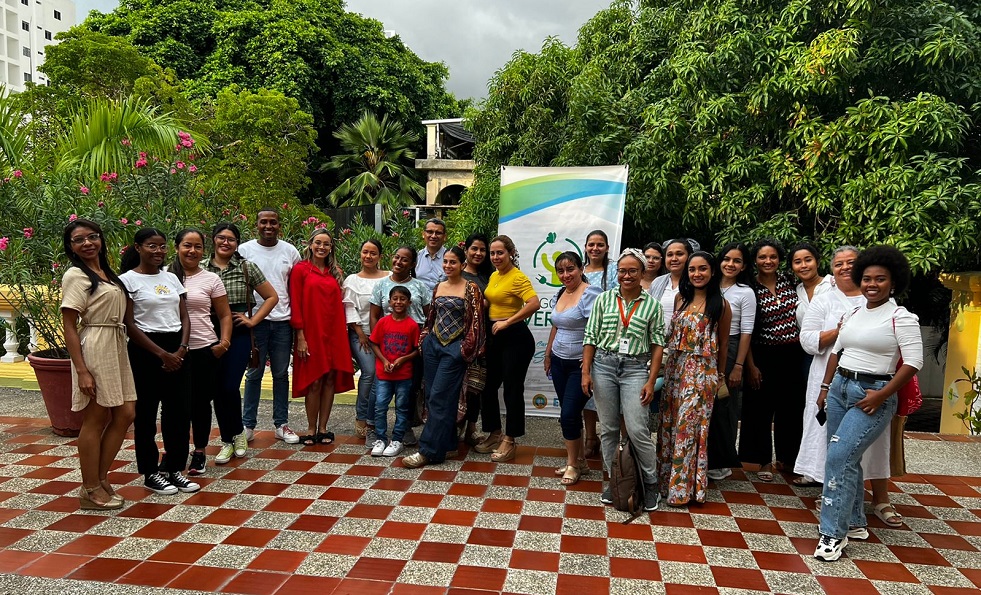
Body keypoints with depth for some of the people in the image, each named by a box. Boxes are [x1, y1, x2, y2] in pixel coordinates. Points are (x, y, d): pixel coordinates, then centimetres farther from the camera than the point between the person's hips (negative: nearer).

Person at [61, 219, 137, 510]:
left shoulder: (107, 273, 15)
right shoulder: (75, 275, -8)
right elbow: (69, 326, -12)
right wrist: (81, 371, -17)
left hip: (117, 347, 8)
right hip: (94, 349, -8)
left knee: (125, 414, 8)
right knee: (96, 419, 0)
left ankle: (101, 478, 21)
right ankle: (90, 491, 12)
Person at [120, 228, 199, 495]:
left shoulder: (171, 278, 12)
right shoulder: (128, 279, -4)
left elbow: (184, 318, 10)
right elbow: (129, 325, -9)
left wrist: (181, 350, -6)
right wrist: (162, 354, -13)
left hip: (177, 349, 5)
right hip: (145, 350, -5)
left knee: (180, 411, 6)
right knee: (146, 413, 5)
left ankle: (174, 468, 20)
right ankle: (150, 473, 18)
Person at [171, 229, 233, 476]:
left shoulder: (211, 279, 2)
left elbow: (224, 315, 6)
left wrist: (224, 342, -8)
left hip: (204, 350, 0)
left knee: (201, 401, 8)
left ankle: (199, 451, 23)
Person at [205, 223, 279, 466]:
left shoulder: (247, 267, 1)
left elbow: (272, 297, 5)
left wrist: (252, 320, -1)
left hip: (238, 334, -2)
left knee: (230, 387, -8)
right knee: (217, 389, 5)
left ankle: (237, 433, 18)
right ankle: (227, 441, 20)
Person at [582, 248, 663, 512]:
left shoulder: (652, 304, 1)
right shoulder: (604, 299, 4)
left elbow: (657, 344, 1)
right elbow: (590, 338, 4)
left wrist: (651, 381, -5)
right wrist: (586, 372, -2)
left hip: (635, 369, -2)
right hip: (604, 365, 2)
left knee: (637, 431, -5)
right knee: (608, 429, 9)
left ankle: (650, 484, 16)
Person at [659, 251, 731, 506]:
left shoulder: (720, 304, -3)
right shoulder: (680, 298, 7)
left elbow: (723, 343, 3)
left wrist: (720, 377, 7)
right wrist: (669, 364, 10)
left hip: (701, 371, -4)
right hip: (674, 367, 4)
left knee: (689, 426, -1)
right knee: (669, 424, 9)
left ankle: (683, 487, 11)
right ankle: (667, 479, 23)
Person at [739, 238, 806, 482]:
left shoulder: (789, 281, 2)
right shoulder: (750, 289, -7)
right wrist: (751, 365, -10)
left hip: (793, 354, 3)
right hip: (764, 356, -3)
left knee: (790, 407, 12)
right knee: (762, 408, 4)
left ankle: (785, 457, 28)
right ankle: (764, 461, 18)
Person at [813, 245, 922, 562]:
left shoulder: (901, 318, -8)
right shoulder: (854, 314, 11)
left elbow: (913, 362, -13)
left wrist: (881, 395, -18)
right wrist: (825, 387, 13)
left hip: (873, 394, -7)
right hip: (840, 388, 7)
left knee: (839, 457, -14)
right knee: (847, 459, 12)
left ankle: (834, 532, -5)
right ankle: (855, 523, 27)